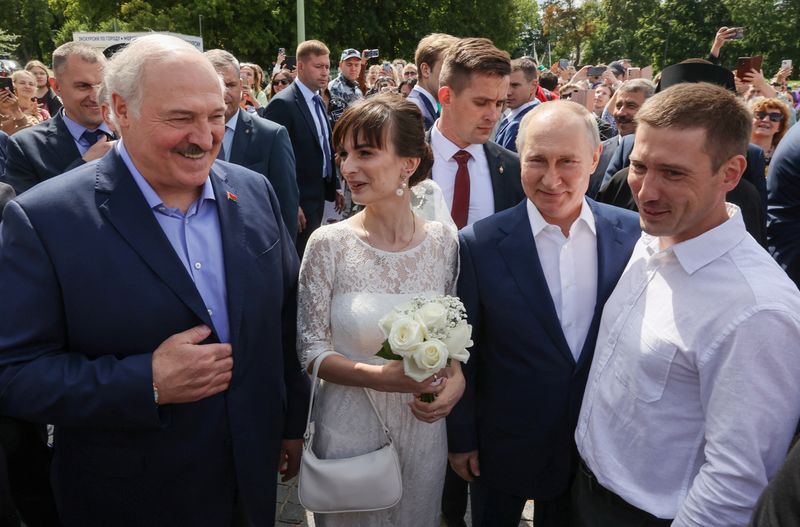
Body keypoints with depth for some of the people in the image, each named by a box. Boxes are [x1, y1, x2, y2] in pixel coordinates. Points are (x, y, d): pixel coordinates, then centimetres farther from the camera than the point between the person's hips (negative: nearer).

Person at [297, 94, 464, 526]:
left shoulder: (443, 240, -7)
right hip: (349, 428, -2)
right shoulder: (329, 244, -14)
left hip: (424, 426, 3)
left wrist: (456, 378, -13)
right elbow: (310, 349, -11)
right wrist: (380, 376, -25)